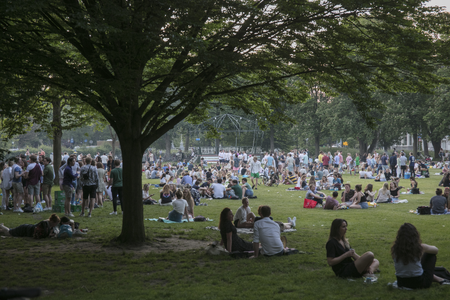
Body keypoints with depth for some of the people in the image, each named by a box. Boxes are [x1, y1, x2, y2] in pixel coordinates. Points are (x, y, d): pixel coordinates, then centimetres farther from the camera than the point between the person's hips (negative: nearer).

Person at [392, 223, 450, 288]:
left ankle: (439, 279, 37)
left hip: (401, 284, 3)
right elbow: (435, 250, 9)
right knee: (431, 254, 19)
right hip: (419, 283, -3)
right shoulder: (419, 247, -14)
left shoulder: (394, 249, -10)